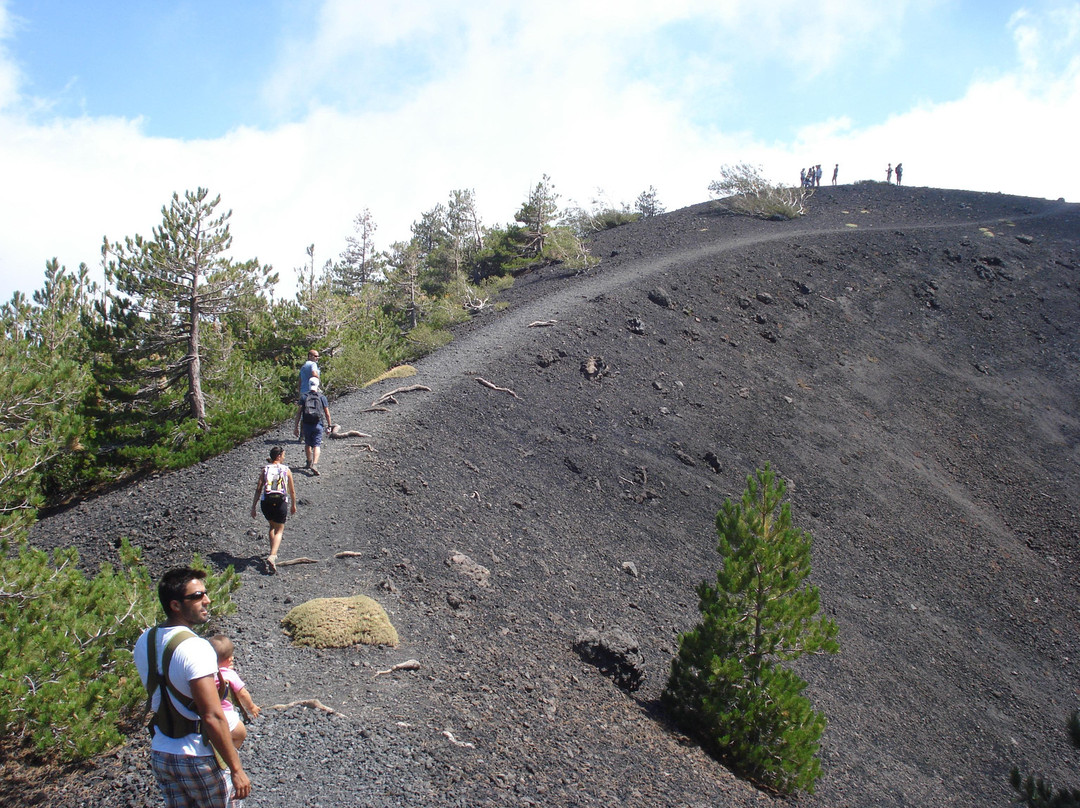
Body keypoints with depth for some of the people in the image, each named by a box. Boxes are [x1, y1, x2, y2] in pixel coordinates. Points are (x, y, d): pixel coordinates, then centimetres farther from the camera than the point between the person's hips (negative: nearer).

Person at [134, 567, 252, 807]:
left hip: (160, 754, 7)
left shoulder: (144, 642, 0)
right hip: (200, 758, -7)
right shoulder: (195, 648, -23)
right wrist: (236, 769, -20)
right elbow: (212, 717, -25)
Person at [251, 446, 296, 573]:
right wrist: (293, 505, 23)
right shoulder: (287, 470, 3)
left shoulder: (265, 470, 6)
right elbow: (292, 491, 9)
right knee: (279, 530, 7)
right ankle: (272, 556, -15)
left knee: (272, 526, 27)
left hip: (266, 502, 2)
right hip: (281, 503, -2)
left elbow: (258, 489, 2)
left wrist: (253, 507, 5)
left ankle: (273, 552, 29)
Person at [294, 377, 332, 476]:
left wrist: (296, 426, 1)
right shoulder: (322, 397, 1)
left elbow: (299, 413, -2)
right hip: (318, 425, -1)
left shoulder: (304, 397, 2)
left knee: (307, 444, 20)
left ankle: (309, 463, 33)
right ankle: (315, 464, -22)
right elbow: (327, 413, 1)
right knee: (316, 445, -4)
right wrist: (329, 425, 9)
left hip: (306, 424, 1)